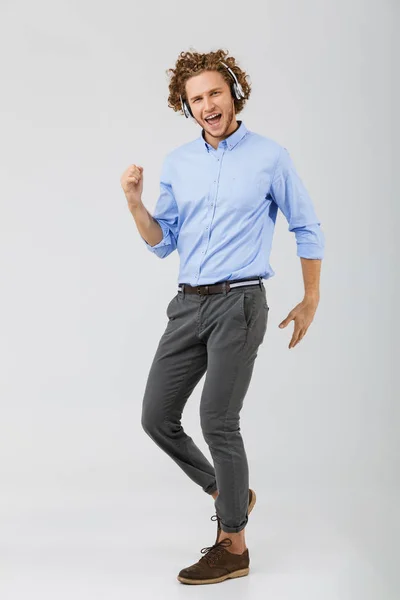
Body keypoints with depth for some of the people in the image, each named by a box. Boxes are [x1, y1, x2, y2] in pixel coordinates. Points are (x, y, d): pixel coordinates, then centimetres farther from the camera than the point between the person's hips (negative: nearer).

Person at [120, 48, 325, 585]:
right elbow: (162, 244, 10)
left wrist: (310, 301, 6)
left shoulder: (270, 157, -3)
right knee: (157, 417, 6)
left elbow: (307, 229, 5)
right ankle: (227, 494, 28)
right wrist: (135, 202, -6)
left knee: (218, 421, -8)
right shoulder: (177, 163, 9)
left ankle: (233, 546, 8)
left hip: (239, 303, -6)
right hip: (188, 304, 6)